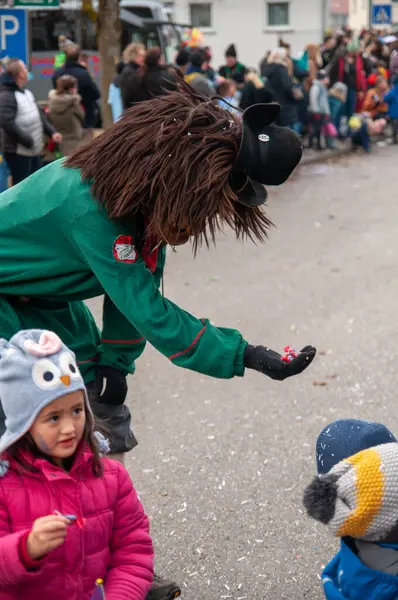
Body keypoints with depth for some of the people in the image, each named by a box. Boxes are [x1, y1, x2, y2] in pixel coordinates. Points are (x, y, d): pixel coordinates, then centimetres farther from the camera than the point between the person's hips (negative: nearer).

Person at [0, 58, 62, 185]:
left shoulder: (27, 93, 14)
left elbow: (39, 115, 19)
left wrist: (52, 131, 4)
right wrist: (29, 141, -24)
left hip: (34, 151, 9)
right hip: (18, 152, -9)